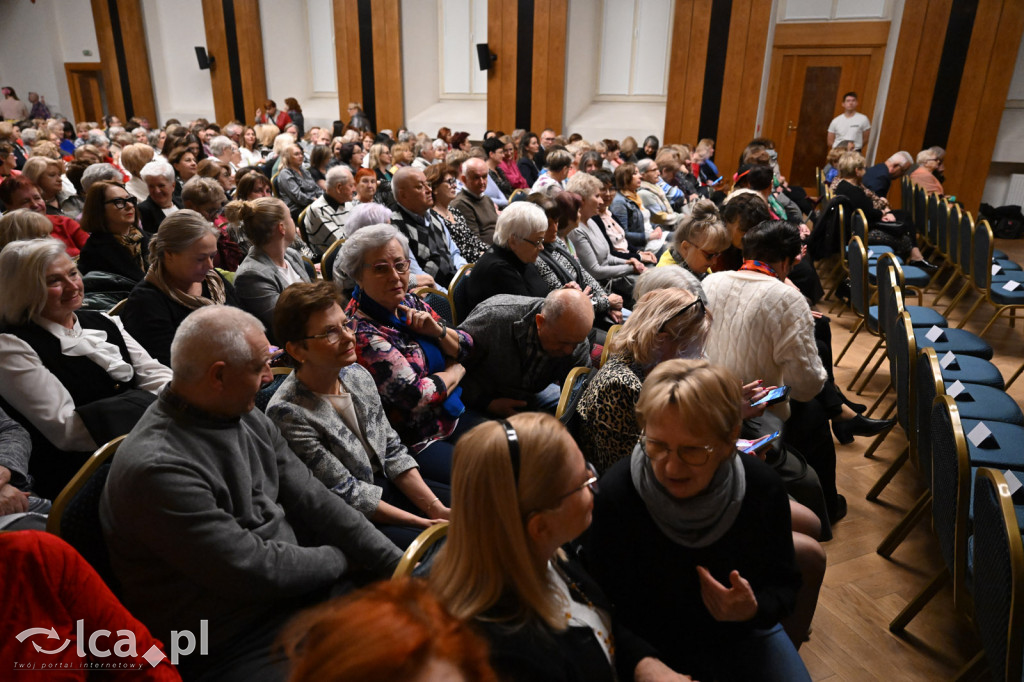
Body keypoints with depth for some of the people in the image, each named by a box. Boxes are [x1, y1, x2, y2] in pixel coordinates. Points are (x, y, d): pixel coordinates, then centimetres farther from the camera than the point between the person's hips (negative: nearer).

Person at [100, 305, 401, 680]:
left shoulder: (250, 420, 3)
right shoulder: (157, 468, -23)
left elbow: (313, 501, 3)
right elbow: (253, 571, -22)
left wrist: (399, 565, -3)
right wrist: (342, 559, -6)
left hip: (301, 592, 8)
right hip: (240, 646, -7)